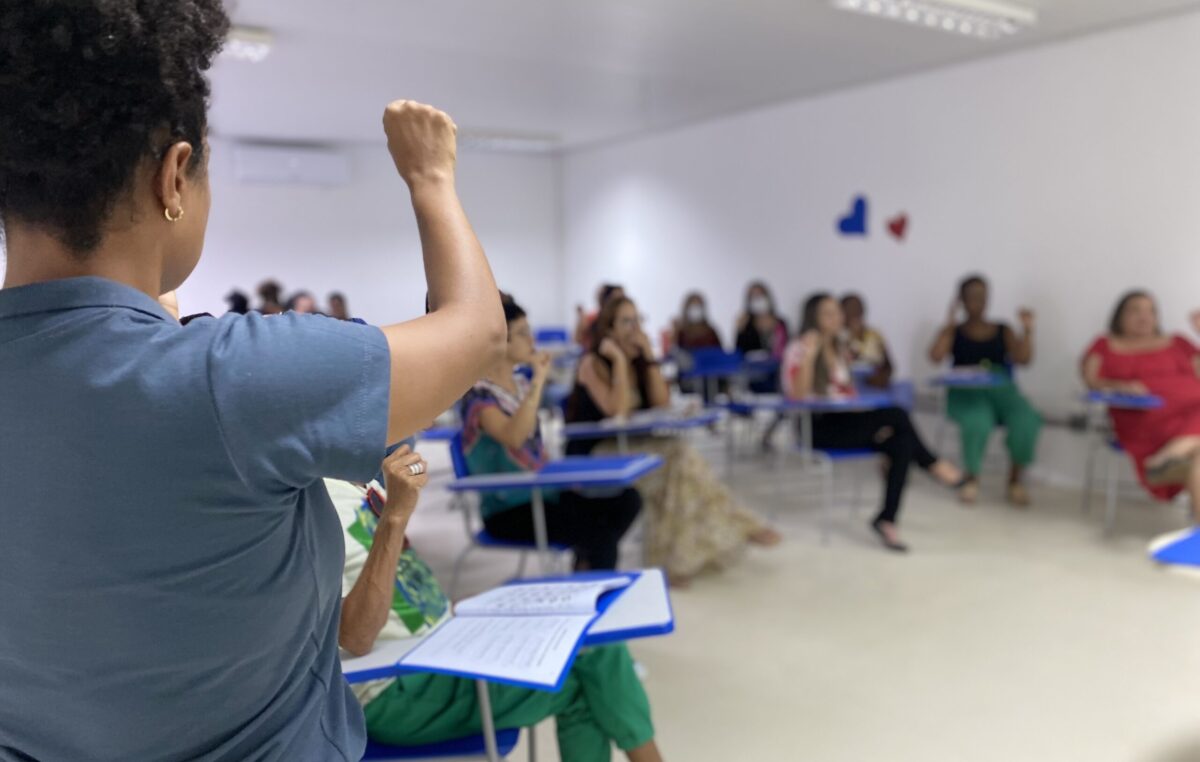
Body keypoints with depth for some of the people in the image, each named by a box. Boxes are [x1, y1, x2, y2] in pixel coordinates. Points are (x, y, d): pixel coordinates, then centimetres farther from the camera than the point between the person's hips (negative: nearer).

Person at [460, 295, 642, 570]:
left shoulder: (521, 384, 10)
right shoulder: (478, 394, -15)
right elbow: (514, 437, -35)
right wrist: (539, 381, -31)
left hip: (541, 491, 8)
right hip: (507, 510, -8)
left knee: (627, 500, -7)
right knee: (599, 533, -23)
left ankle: (585, 577, 3)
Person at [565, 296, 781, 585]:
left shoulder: (638, 361, 11)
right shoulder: (593, 364, -9)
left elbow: (662, 405, 1)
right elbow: (618, 411, -22)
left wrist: (650, 357, -5)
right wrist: (619, 360, -19)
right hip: (594, 456, -6)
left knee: (680, 456, -21)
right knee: (676, 456, -26)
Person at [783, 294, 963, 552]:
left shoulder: (841, 349, 18)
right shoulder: (798, 349, -5)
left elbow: (849, 393, 17)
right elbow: (799, 395, -18)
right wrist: (809, 357, -27)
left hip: (846, 423, 8)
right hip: (817, 428, -8)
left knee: (901, 444, -22)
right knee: (895, 415, -25)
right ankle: (932, 464, -7)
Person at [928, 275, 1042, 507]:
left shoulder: (1003, 331, 19)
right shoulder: (953, 331, 13)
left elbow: (1024, 359, 7)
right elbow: (936, 357, -6)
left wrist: (1027, 331, -3)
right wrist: (950, 323, -6)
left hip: (1002, 390, 2)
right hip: (966, 392, -2)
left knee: (1027, 421, -31)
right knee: (978, 422, -37)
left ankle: (1016, 478, -6)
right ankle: (972, 477, -9)